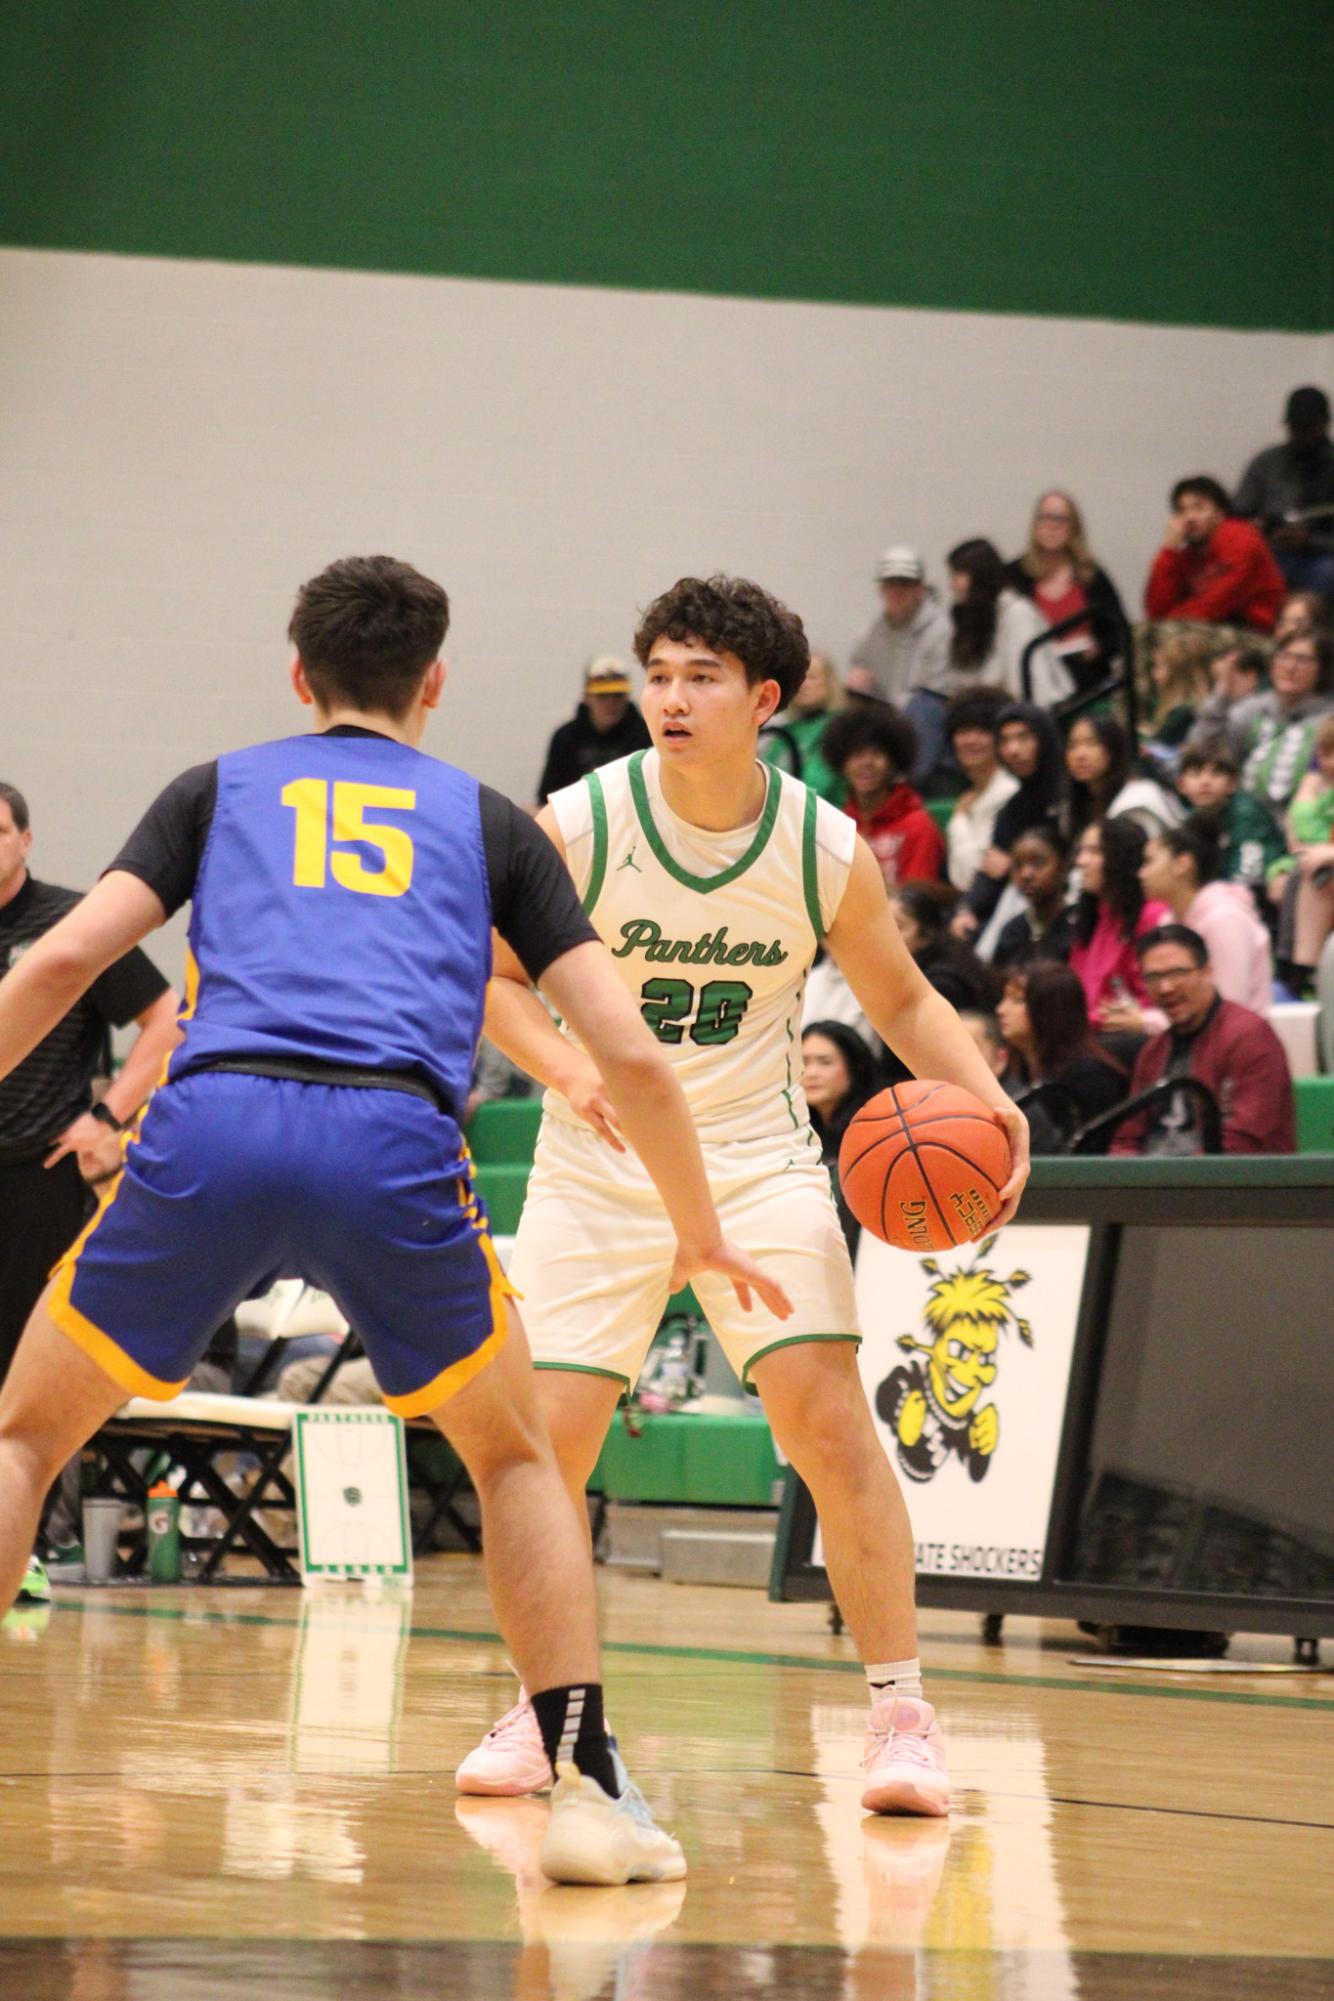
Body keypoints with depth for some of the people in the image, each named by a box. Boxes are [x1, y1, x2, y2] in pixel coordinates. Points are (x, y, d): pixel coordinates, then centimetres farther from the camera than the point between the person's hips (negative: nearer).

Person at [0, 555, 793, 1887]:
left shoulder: (219, 790, 26)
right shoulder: (487, 823, 26)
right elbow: (631, 1056, 19)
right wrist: (700, 1234, 33)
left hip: (212, 1126, 0)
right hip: (393, 1141, 0)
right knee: (516, 1458, 23)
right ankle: (587, 1785, 9)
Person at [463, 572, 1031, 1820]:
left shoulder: (828, 852, -10)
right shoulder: (578, 826, -14)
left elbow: (901, 1000, 5)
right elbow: (496, 976, -3)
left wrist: (986, 1099, -13)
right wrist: (567, 1068, -22)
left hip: (755, 1157, 0)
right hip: (598, 1167, 0)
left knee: (828, 1418, -14)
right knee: (549, 1439, -4)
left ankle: (899, 1714, -6)